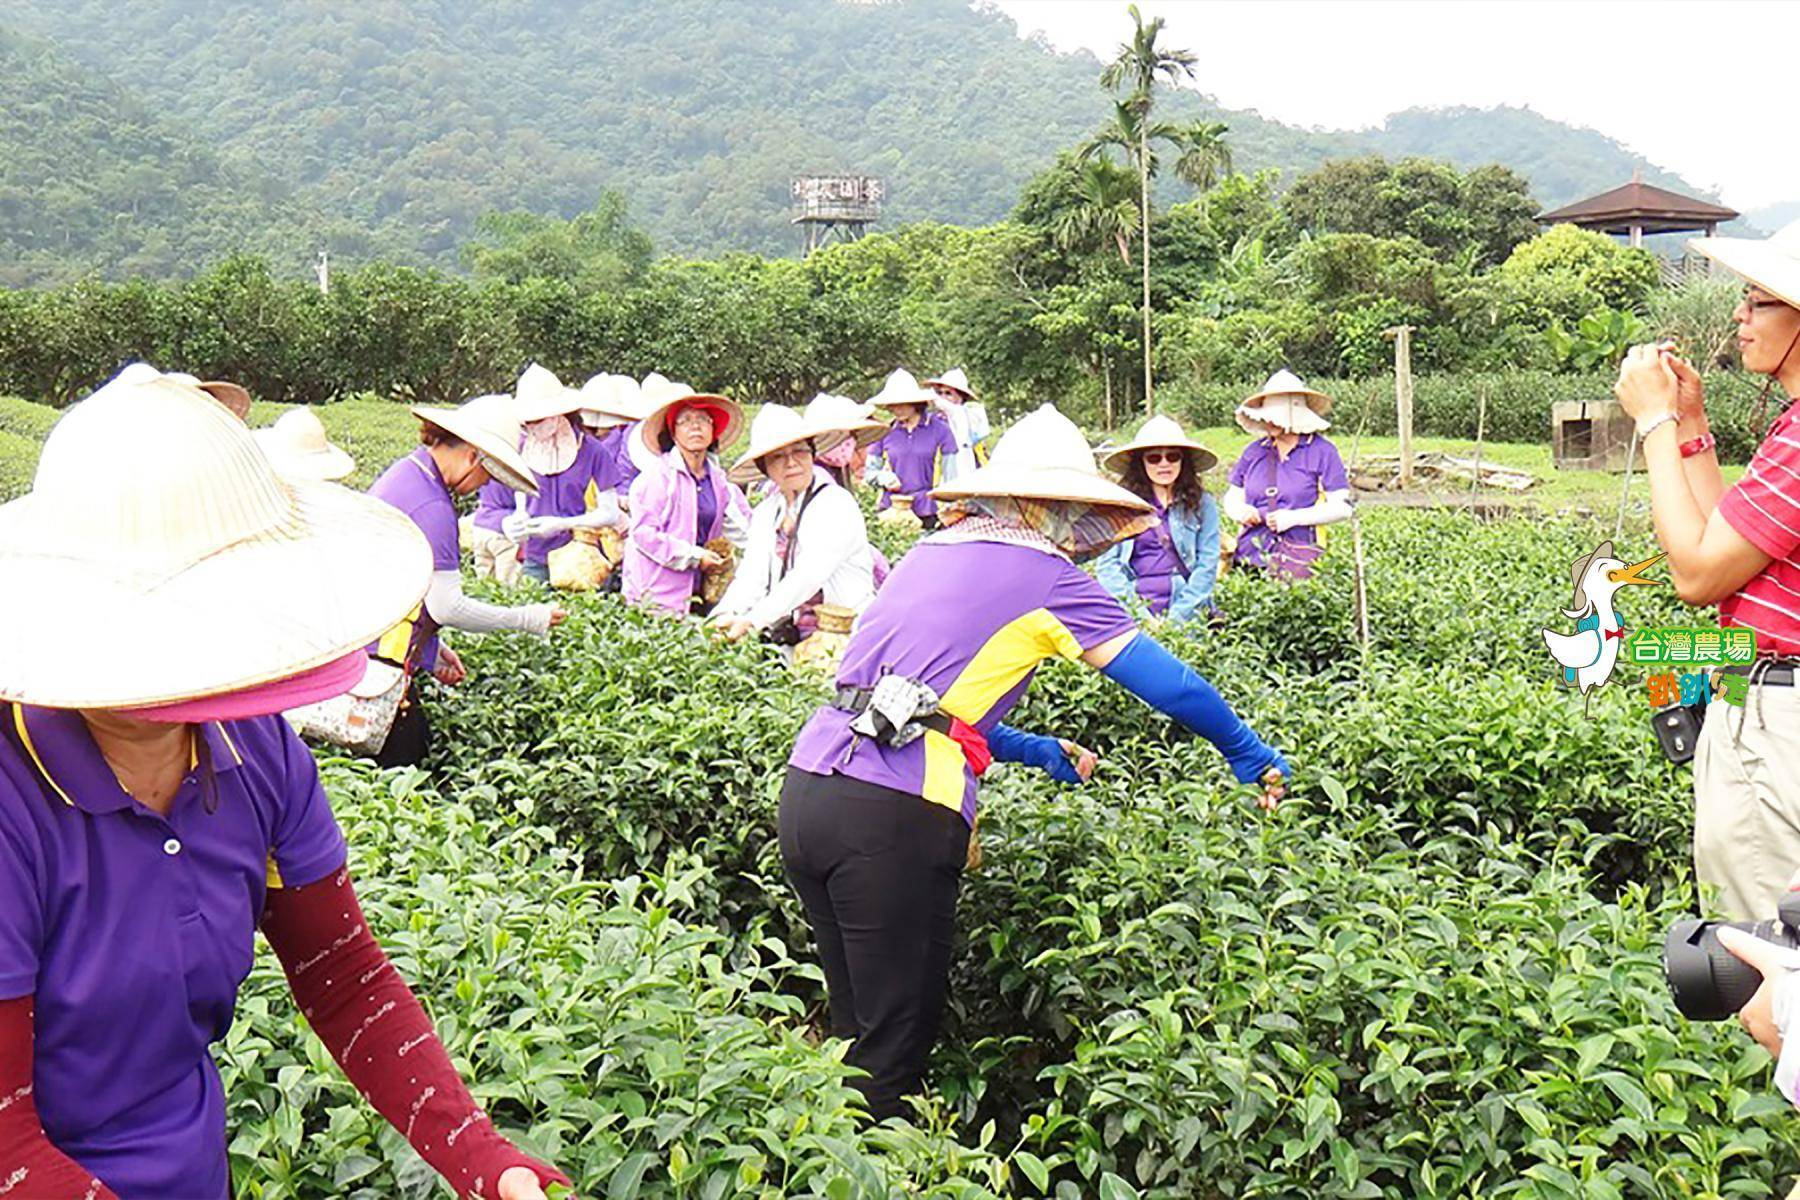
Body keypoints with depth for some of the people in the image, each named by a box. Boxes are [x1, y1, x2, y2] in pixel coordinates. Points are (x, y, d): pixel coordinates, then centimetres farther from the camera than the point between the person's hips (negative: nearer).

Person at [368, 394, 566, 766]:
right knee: (401, 763, -5)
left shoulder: (405, 473, 13)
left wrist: (431, 648, 20)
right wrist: (528, 618, -9)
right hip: (381, 656, -10)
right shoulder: (432, 507, -19)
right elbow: (446, 606, -19)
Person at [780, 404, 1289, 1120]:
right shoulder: (1043, 575, 0)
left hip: (806, 787, 7)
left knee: (855, 1027, 20)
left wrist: (1037, 752, 35)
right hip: (892, 819, -7)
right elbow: (1165, 680, 4)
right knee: (897, 1048, 5)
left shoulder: (932, 552, 20)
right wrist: (1250, 755, 19)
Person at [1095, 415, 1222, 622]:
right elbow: (1107, 565, 7)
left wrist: (1177, 616, -7)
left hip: (1186, 614, 0)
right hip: (1135, 607, 0)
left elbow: (1207, 565, 5)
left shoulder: (1202, 505, 11)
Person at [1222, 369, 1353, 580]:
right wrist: (1239, 511, -3)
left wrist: (1294, 517, -12)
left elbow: (1342, 508, -2)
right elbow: (1231, 497, 21)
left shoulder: (1322, 451, 3)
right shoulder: (1254, 451, 16)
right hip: (1250, 554, 3)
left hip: (1297, 555, -3)